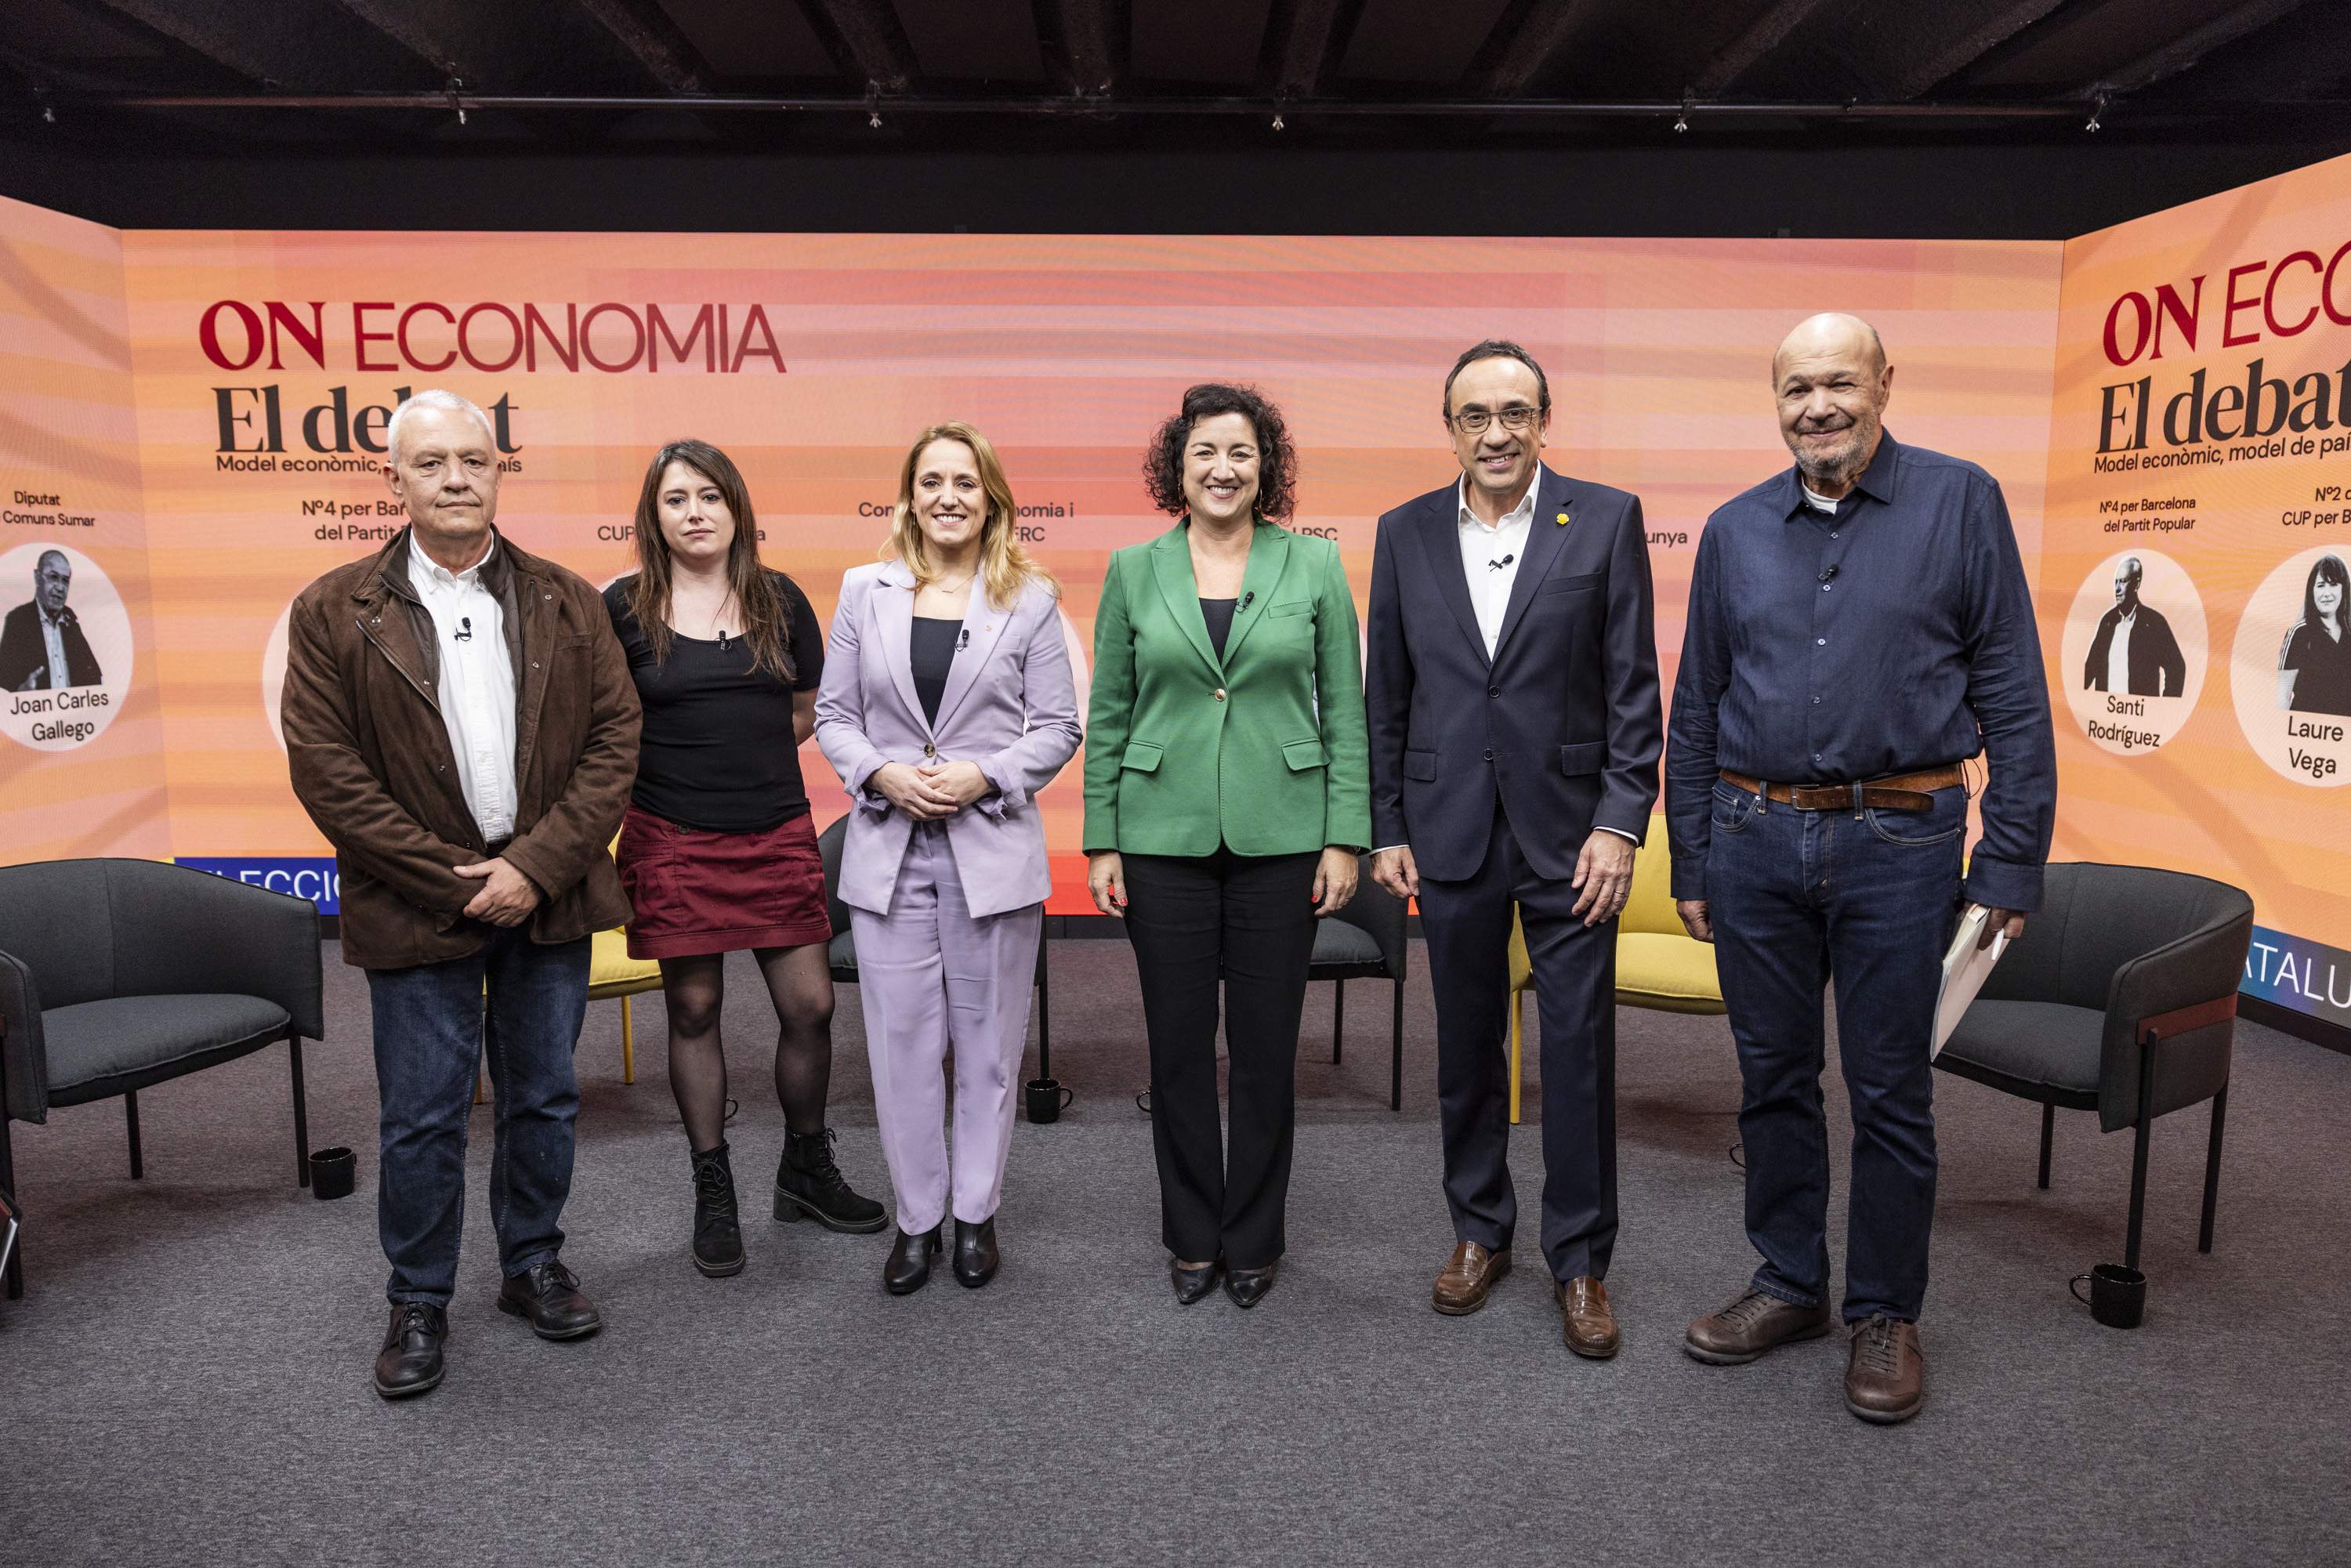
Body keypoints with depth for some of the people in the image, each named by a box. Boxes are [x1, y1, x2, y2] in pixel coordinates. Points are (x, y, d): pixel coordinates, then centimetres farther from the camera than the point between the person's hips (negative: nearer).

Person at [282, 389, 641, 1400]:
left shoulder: (567, 603, 3)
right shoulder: (333, 614, -2)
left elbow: (615, 738, -1)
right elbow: (326, 771, -7)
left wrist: (537, 866, -12)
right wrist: (453, 880, -13)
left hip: (548, 892, 2)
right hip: (418, 904, -2)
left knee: (543, 1098, 14)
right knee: (422, 1118, 7)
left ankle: (534, 1267, 33)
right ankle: (418, 1304, 26)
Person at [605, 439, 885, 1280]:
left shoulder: (780, 600, 6)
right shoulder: (625, 606, 0)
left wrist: (740, 758, 3)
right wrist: (681, 767, -1)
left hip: (778, 833, 2)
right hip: (672, 840, -2)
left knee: (809, 1005, 3)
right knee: (693, 1010, 7)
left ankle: (806, 1169, 26)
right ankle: (713, 1194, 23)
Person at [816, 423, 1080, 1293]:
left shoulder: (1031, 599, 2)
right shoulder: (865, 592, 7)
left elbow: (1057, 726, 1)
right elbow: (834, 714, 8)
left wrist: (984, 776, -13)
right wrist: (882, 774, -10)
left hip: (992, 849, -1)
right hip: (888, 850, 1)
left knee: (988, 1042, 8)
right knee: (901, 1043, 5)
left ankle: (976, 1214, 24)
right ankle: (916, 1218, 21)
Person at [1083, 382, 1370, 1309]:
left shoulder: (1315, 565, 2)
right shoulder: (1134, 571, 4)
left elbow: (1345, 710, 2)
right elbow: (1107, 717, 6)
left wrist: (1346, 838, -3)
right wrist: (1100, 842, 1)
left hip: (1280, 838, 0)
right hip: (1164, 838, 1)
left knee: (1266, 1048, 7)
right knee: (1178, 1046, 8)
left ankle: (1252, 1241, 25)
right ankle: (1191, 1238, 26)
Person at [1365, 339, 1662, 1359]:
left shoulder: (1606, 520, -2)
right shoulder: (1406, 533, 5)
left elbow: (1634, 688, -3)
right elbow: (1386, 694, 8)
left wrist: (1619, 824, -10)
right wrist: (1386, 828, 5)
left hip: (1567, 829, -2)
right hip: (1451, 832, 2)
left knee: (1579, 1049, 4)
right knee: (1466, 1045, 13)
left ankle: (1581, 1261, 20)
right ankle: (1479, 1232, 31)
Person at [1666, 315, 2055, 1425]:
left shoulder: (1960, 501, 0)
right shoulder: (1735, 530, 8)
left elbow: (2012, 695, -2)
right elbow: (1696, 710, 11)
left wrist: (2011, 863, -7)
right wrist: (1691, 862, 9)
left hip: (1898, 843, -3)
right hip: (1755, 841, 3)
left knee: (1890, 1090, 6)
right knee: (1773, 1078, 12)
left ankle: (1885, 1314, 24)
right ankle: (1789, 1284, 29)